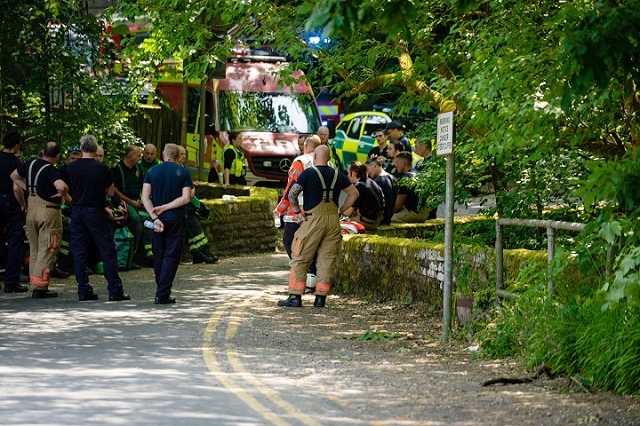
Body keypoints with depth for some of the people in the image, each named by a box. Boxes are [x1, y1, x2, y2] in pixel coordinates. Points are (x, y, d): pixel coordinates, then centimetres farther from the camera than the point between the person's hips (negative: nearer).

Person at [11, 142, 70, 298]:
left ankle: (37, 286, 16)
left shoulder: (30, 164, 6)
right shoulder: (51, 171, -17)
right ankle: (39, 288, -5)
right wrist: (66, 196, -14)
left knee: (34, 250, 15)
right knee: (47, 252, -2)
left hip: (31, 210, 7)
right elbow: (61, 186, -35)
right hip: (49, 212, -7)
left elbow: (14, 176, 23)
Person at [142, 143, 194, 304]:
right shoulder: (183, 172, -1)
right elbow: (186, 198, -11)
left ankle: (160, 290, 19)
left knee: (158, 255, 14)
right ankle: (163, 294, -8)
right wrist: (165, 208, -9)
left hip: (158, 219, 2)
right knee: (171, 255, 0)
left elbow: (145, 197, -6)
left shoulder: (152, 171, 4)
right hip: (176, 219, -2)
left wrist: (155, 217, -12)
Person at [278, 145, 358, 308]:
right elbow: (354, 194, 20)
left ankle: (295, 296, -1)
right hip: (333, 220, 4)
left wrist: (297, 212, 1)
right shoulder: (337, 175, 11)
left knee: (300, 259, 2)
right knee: (327, 260, 8)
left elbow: (292, 194, -11)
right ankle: (321, 298, 7)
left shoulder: (308, 173, -4)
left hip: (313, 220, -4)